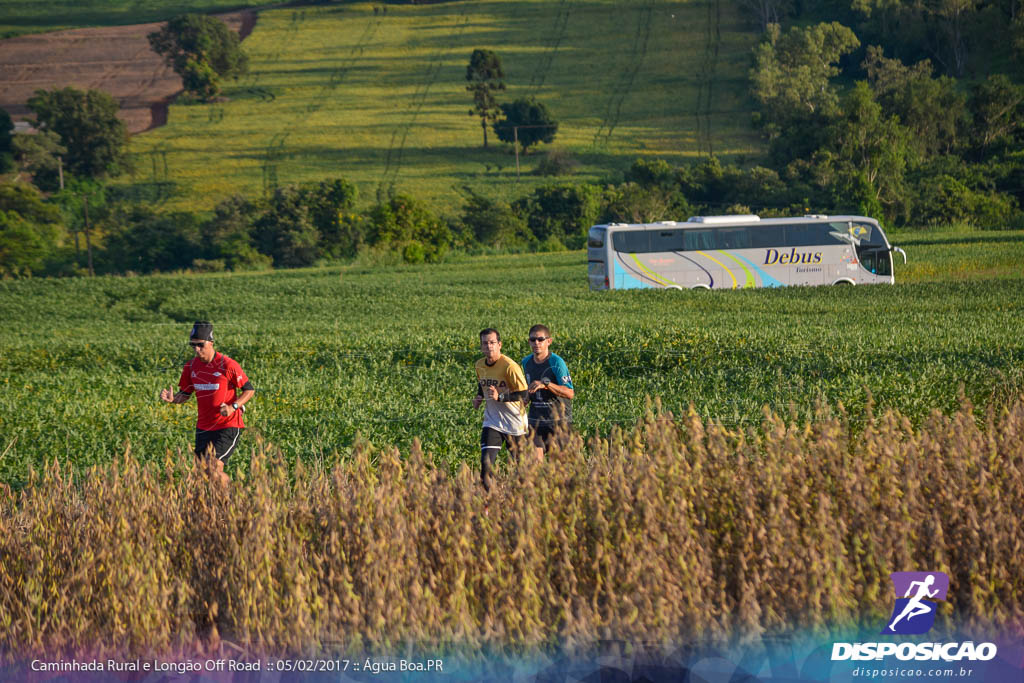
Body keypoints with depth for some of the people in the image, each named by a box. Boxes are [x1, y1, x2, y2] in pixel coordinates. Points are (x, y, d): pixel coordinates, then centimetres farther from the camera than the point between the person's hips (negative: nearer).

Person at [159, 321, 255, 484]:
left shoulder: (227, 365, -13)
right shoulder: (191, 366, 3)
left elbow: (250, 390, -7)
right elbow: (185, 394, 13)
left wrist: (233, 407, -22)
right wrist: (172, 399, -10)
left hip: (228, 426, -6)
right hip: (203, 427, 6)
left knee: (214, 467, -19)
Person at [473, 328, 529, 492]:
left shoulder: (509, 366, -18)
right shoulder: (480, 365, 3)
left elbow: (525, 395, -19)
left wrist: (500, 397, -29)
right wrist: (478, 397, 4)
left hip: (514, 422, -4)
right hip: (492, 421, 4)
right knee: (486, 463, -13)